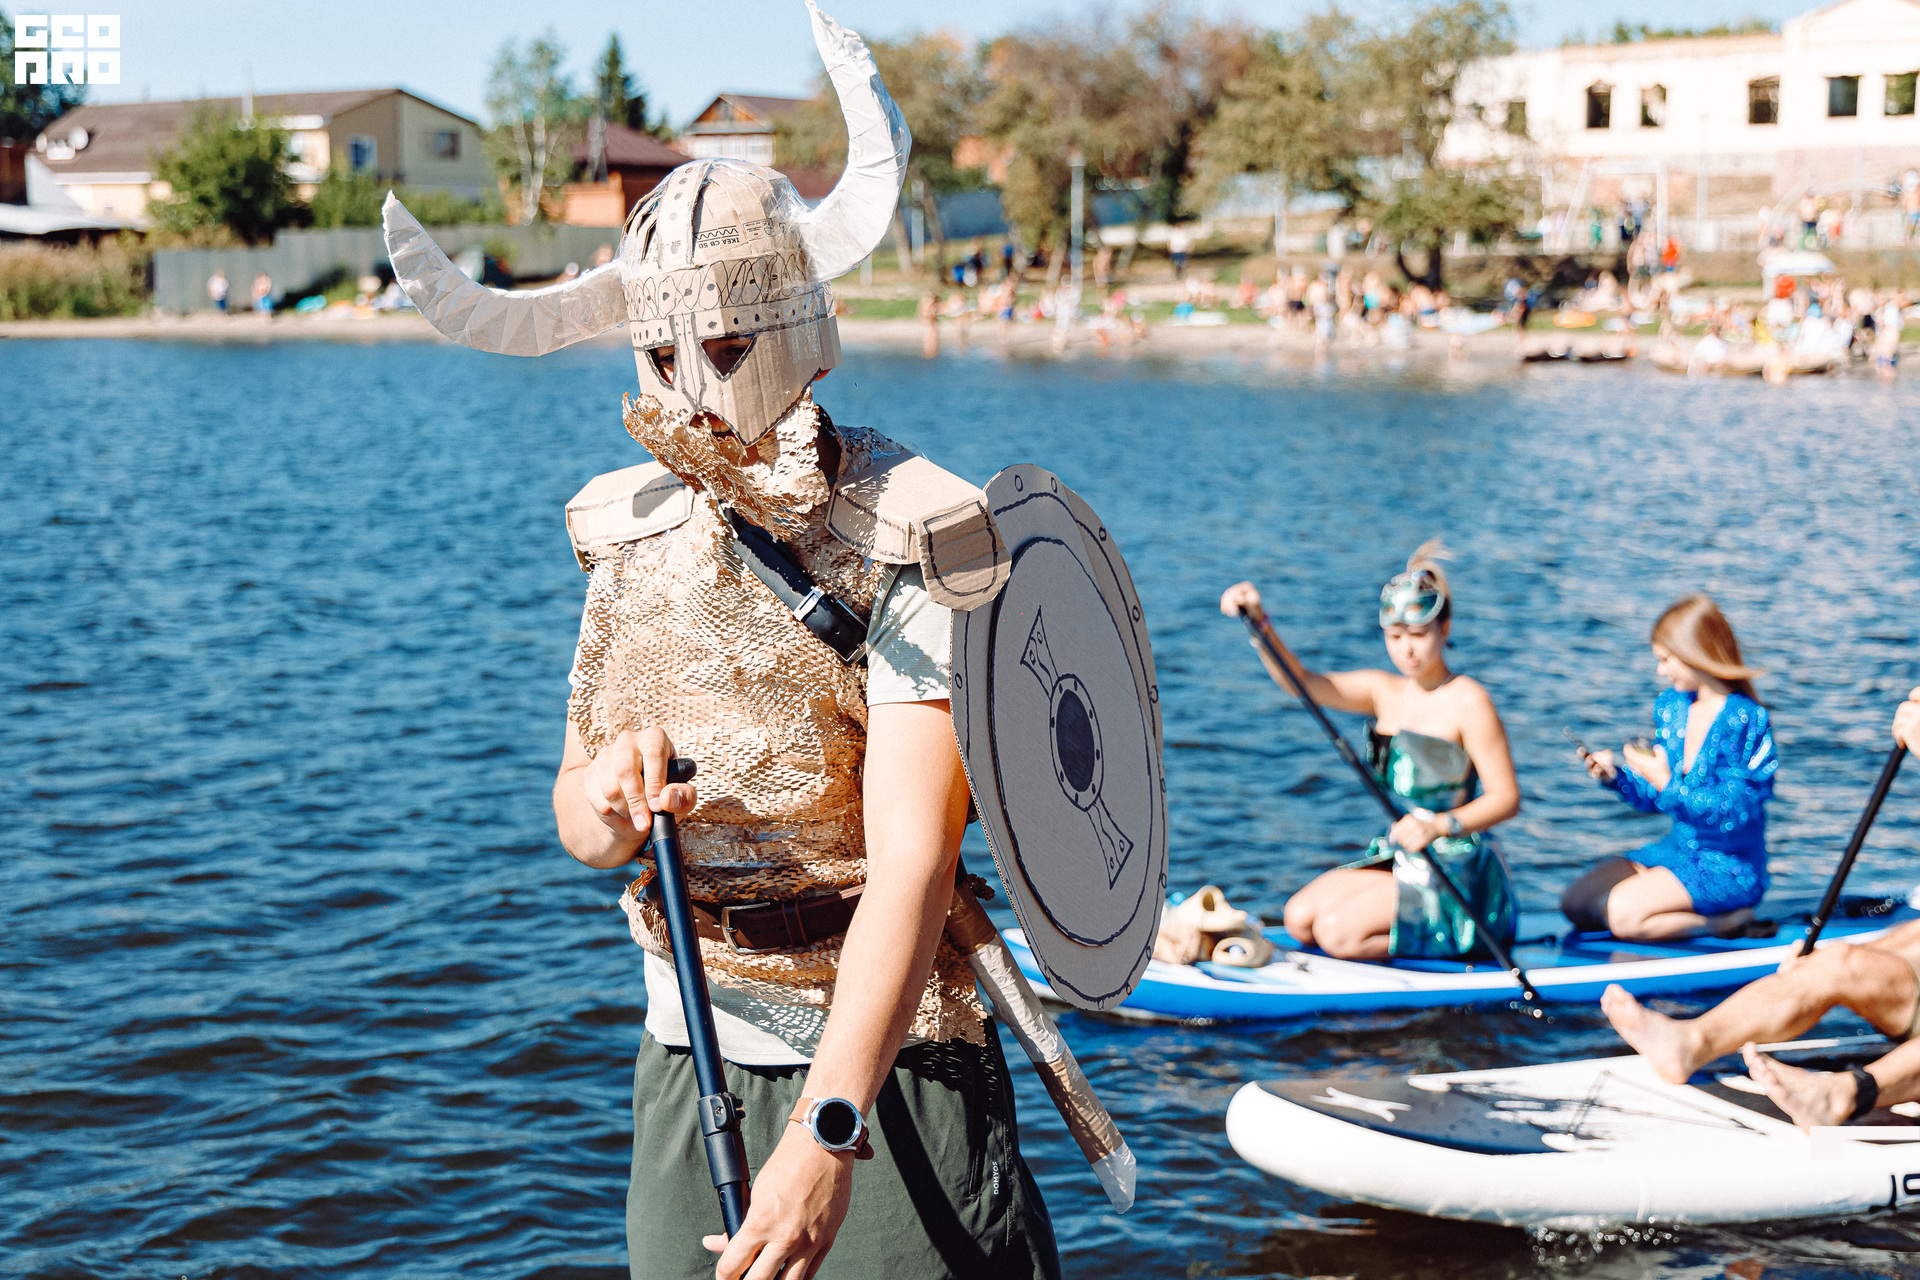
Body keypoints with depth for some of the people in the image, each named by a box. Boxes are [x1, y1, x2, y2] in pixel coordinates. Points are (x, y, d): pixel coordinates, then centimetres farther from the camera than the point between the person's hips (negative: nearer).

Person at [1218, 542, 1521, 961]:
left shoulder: (1467, 701, -12)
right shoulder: (1383, 691, 7)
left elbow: (1507, 797, -13)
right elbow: (1302, 682, -6)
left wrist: (1439, 826, -28)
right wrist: (1259, 622, -22)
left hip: (1456, 870, -7)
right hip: (1398, 860, 7)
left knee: (1337, 931, -20)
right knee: (1299, 918, -5)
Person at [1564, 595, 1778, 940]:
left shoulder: (1747, 720, -17)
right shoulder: (1670, 706, 6)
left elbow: (1732, 815, -21)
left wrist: (1667, 784, -26)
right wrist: (1615, 775, -5)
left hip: (1729, 867, -8)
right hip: (1675, 849, 8)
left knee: (1621, 913, -26)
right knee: (1575, 902, -6)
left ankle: (1728, 920, -8)